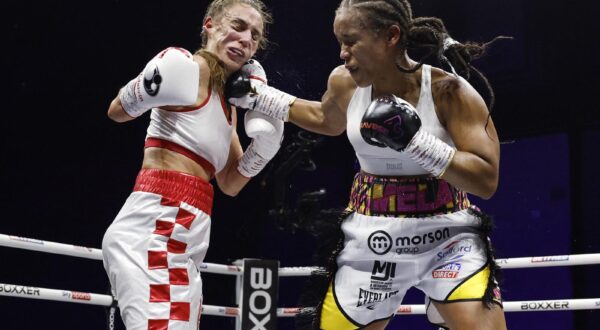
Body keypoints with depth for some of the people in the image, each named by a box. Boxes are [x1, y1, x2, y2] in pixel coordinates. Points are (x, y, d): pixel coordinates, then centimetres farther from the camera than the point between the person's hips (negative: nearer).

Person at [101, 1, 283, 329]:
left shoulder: (226, 102, 22)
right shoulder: (190, 66, -4)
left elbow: (230, 183, 23)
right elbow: (117, 111, 0)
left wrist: (264, 143, 8)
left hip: (178, 247, 10)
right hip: (153, 234, -10)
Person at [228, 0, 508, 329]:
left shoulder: (449, 91, -17)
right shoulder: (345, 82, -3)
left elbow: (486, 180, -21)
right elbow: (326, 120, 22)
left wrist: (415, 139, -30)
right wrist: (254, 95, 19)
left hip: (447, 237, -3)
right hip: (370, 241, 4)